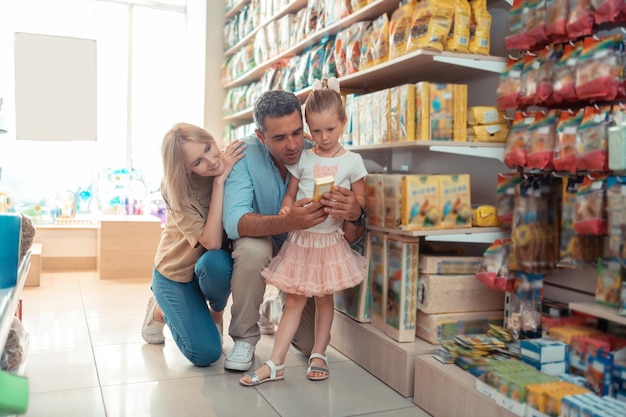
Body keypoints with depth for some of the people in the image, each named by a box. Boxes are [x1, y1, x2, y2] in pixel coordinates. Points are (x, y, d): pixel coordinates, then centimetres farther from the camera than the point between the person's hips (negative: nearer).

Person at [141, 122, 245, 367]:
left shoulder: (231, 162, -17)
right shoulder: (175, 189, -24)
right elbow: (211, 242, -35)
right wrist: (219, 182, -35)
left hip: (215, 263, 2)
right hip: (176, 271, -2)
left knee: (214, 262, -36)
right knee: (206, 354, -15)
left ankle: (217, 313, -1)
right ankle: (161, 310, 16)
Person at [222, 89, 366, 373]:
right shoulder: (245, 154, -25)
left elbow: (348, 238, -23)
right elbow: (233, 221, -38)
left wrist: (355, 216, -48)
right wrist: (287, 222, -56)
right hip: (260, 241, -1)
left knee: (312, 344, -7)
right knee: (252, 248, -36)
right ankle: (244, 338, -11)